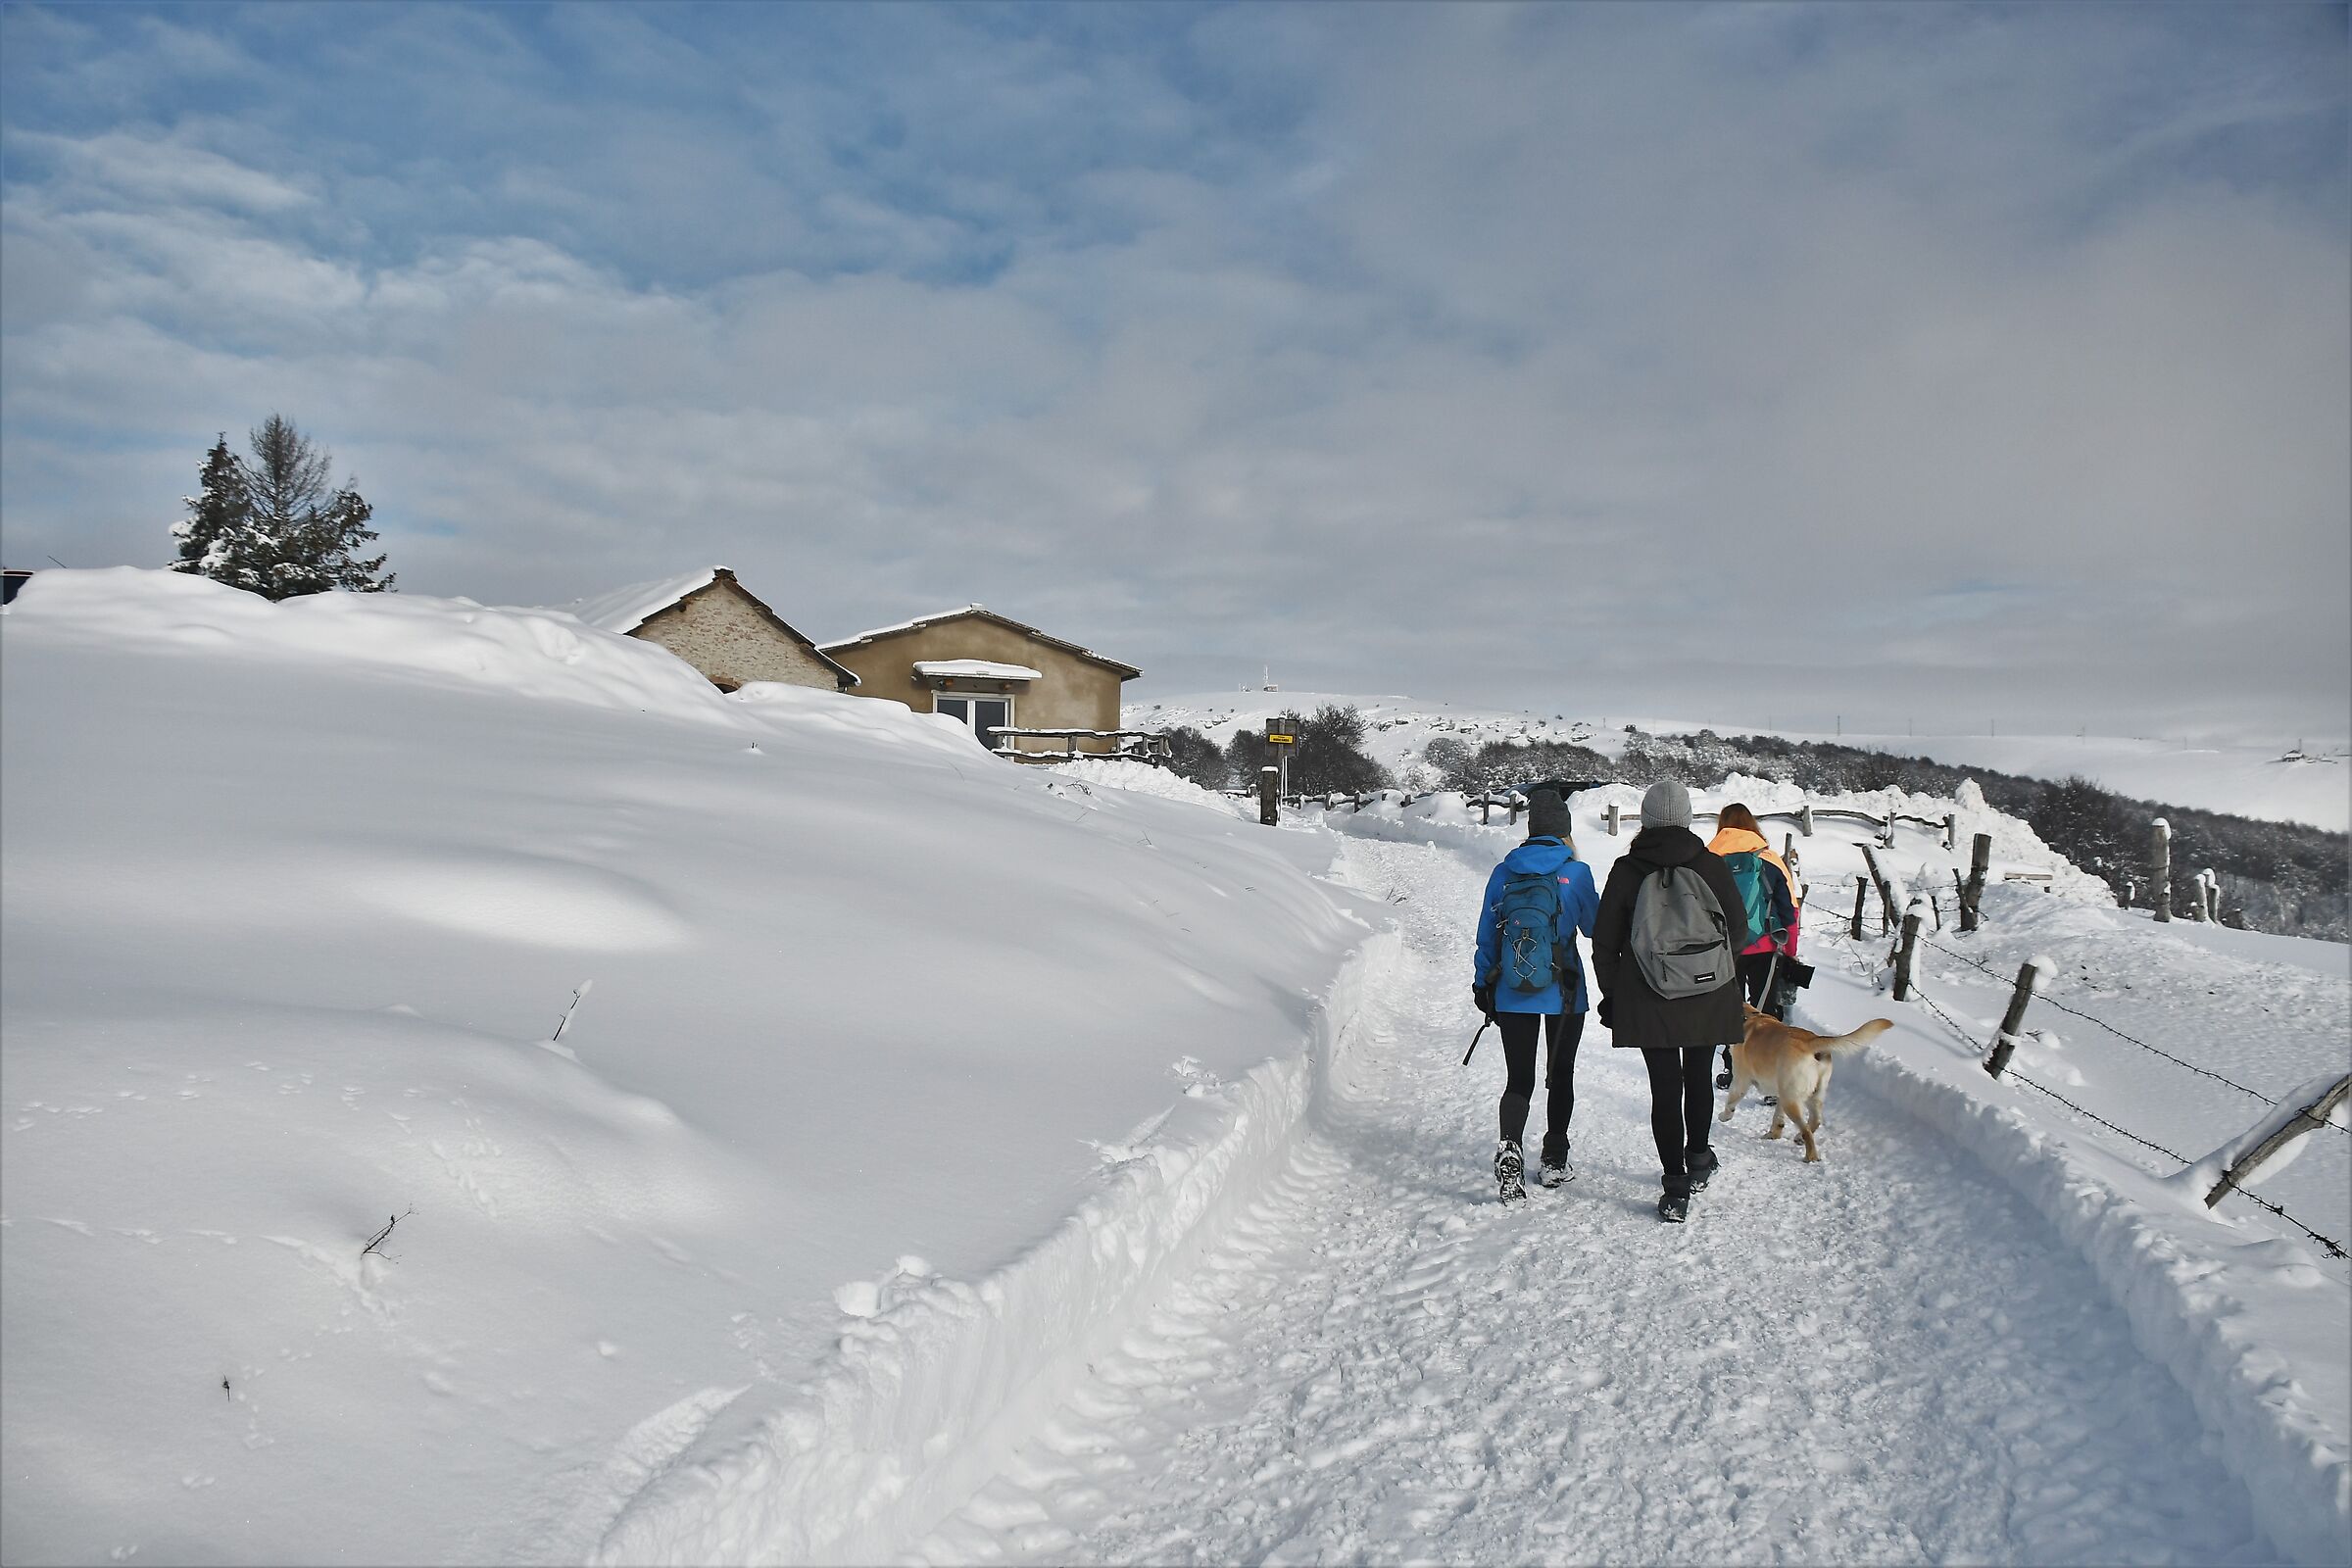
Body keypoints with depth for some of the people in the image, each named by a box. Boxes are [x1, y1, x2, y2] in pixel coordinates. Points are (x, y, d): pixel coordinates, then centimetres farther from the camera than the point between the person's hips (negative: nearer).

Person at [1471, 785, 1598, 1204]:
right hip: (1564, 994, -1)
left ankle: (1509, 1146, -19)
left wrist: (1482, 984, 15)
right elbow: (1595, 927, 5)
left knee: (1519, 1078, 5)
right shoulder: (1575, 872, -8)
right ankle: (1554, 1161, 21)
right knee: (1560, 1075, 15)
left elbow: (1486, 935, 4)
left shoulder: (1503, 873, 0)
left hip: (1512, 996, 1)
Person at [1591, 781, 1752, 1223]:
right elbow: (1739, 931, 4)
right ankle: (1698, 1159, 38)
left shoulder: (1625, 871, -5)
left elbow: (1604, 940, -1)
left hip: (1648, 1002, -1)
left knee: (1665, 1087, 3)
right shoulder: (1712, 866, -5)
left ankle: (1676, 1188, 3)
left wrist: (1611, 994, 10)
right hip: (1709, 999, 1)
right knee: (1698, 1077, 20)